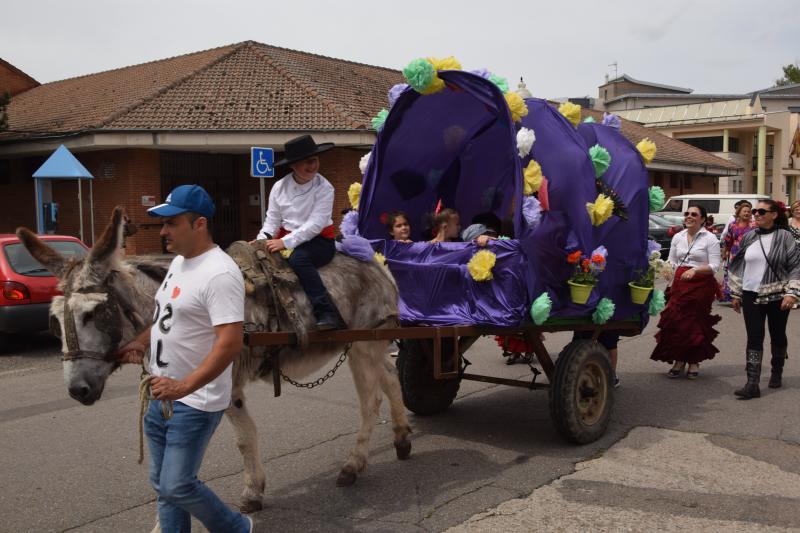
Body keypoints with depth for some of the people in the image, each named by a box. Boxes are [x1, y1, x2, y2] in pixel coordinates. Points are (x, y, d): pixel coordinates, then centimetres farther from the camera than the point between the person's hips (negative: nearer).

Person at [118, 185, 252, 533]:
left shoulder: (219, 274, -22)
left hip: (195, 403, -9)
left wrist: (183, 386, -33)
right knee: (162, 484, 17)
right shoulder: (179, 262, 8)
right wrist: (139, 343, 8)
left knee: (175, 487, -3)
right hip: (161, 395, 9)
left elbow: (230, 343, -29)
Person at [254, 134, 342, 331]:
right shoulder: (279, 187, 2)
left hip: (319, 240, -5)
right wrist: (262, 239, -14)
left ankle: (327, 313, -34)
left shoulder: (324, 188, -11)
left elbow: (315, 224, -19)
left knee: (298, 259, -34)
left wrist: (285, 242, -26)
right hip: (286, 240, 5)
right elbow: (272, 220, 5)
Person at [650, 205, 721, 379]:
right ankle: (679, 360, 12)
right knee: (675, 321, -3)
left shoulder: (710, 239, -3)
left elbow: (714, 266, -8)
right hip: (680, 283, 4)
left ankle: (694, 361, 17)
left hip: (701, 285, -4)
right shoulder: (678, 237, 11)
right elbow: (672, 261, 15)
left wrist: (695, 270, -22)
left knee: (695, 323, 1)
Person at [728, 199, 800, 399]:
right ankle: (752, 384, -6)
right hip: (751, 296, 2)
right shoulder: (749, 237, 6)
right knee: (754, 338, -3)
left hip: (777, 297, -2)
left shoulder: (784, 236, -5)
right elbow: (739, 266, 12)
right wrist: (736, 294, 12)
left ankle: (777, 372, 35)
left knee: (778, 336, 13)